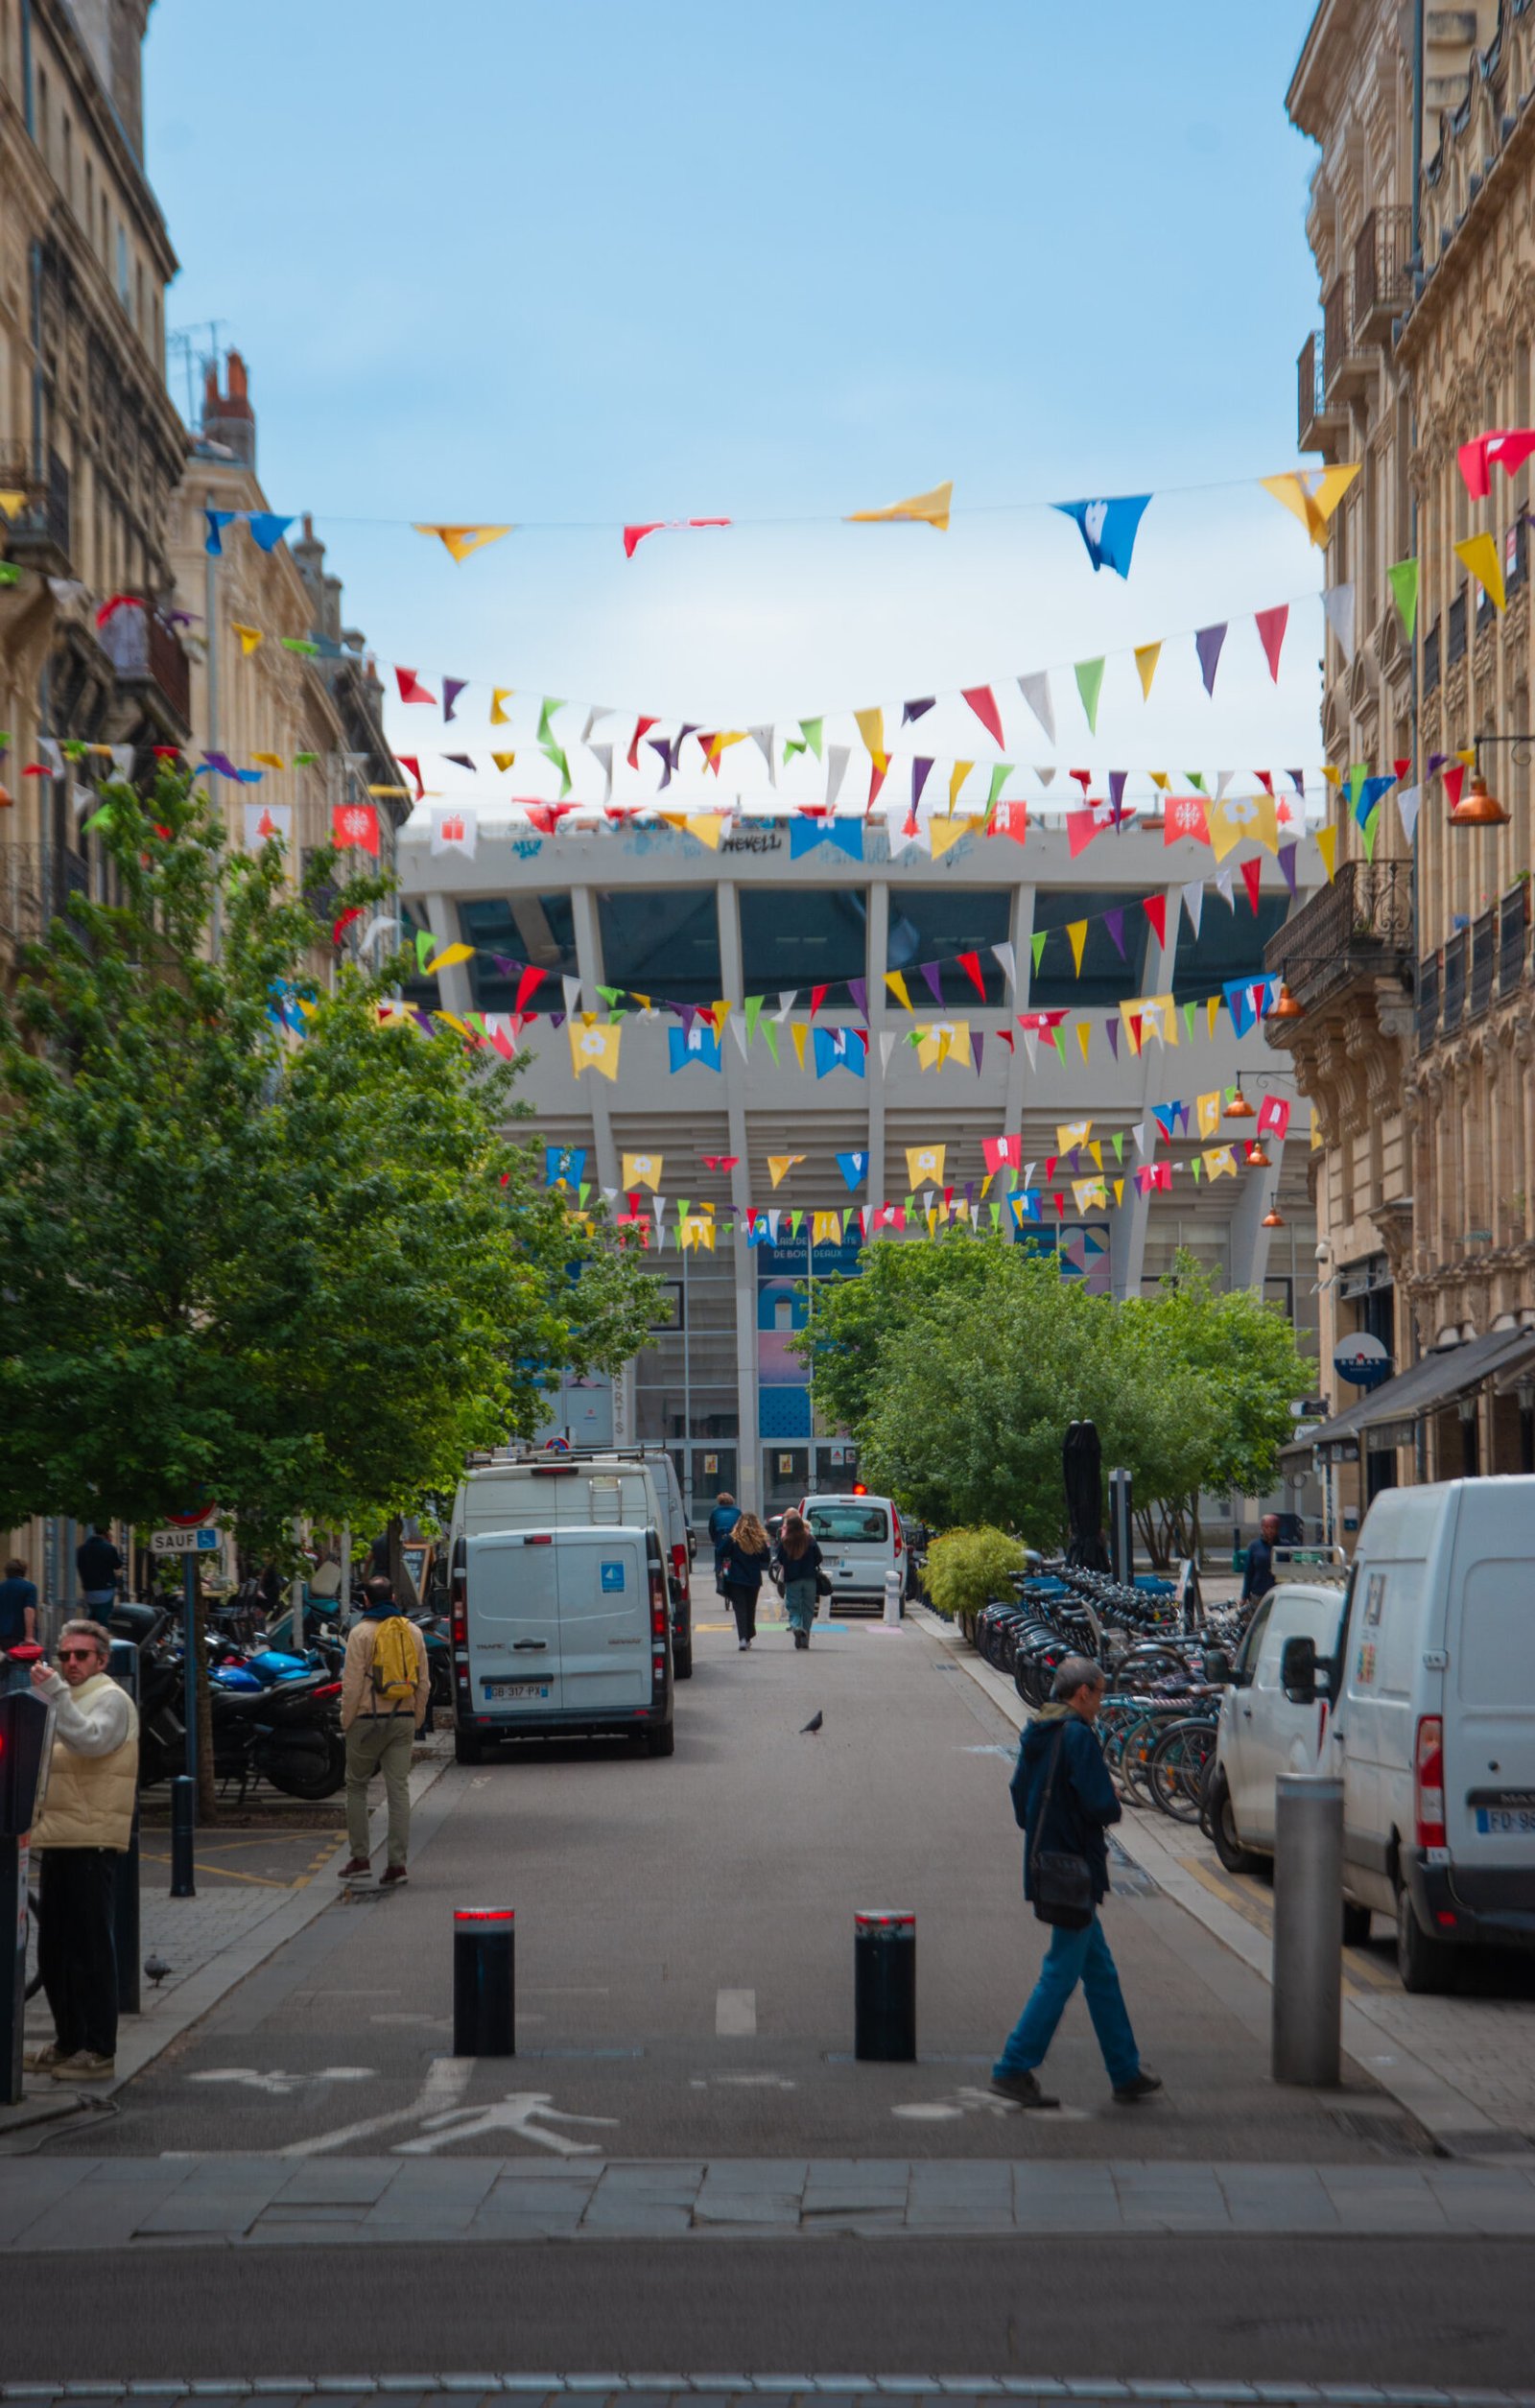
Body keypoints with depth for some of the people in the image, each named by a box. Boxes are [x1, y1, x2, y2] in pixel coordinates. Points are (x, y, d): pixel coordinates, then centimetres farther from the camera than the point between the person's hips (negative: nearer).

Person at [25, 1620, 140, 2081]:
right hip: (59, 1839, 9)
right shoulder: (67, 1698, 23)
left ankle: (98, 2052, -6)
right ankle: (68, 2043, 22)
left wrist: (53, 1692, -31)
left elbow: (90, 1740, -26)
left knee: (90, 1947, -8)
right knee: (54, 1950, 13)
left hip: (92, 1842, -9)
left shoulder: (110, 1699, -6)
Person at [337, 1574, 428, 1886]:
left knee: (356, 1786, 10)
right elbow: (423, 1681, 10)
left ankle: (359, 1857, 8)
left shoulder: (361, 1632, -7)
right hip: (403, 1720, 4)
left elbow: (353, 1682, -10)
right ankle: (397, 1863, -2)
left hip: (369, 1720, -4)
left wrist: (347, 1720, 0)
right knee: (399, 1790, 2)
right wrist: (417, 1720, 17)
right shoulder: (412, 1632, 8)